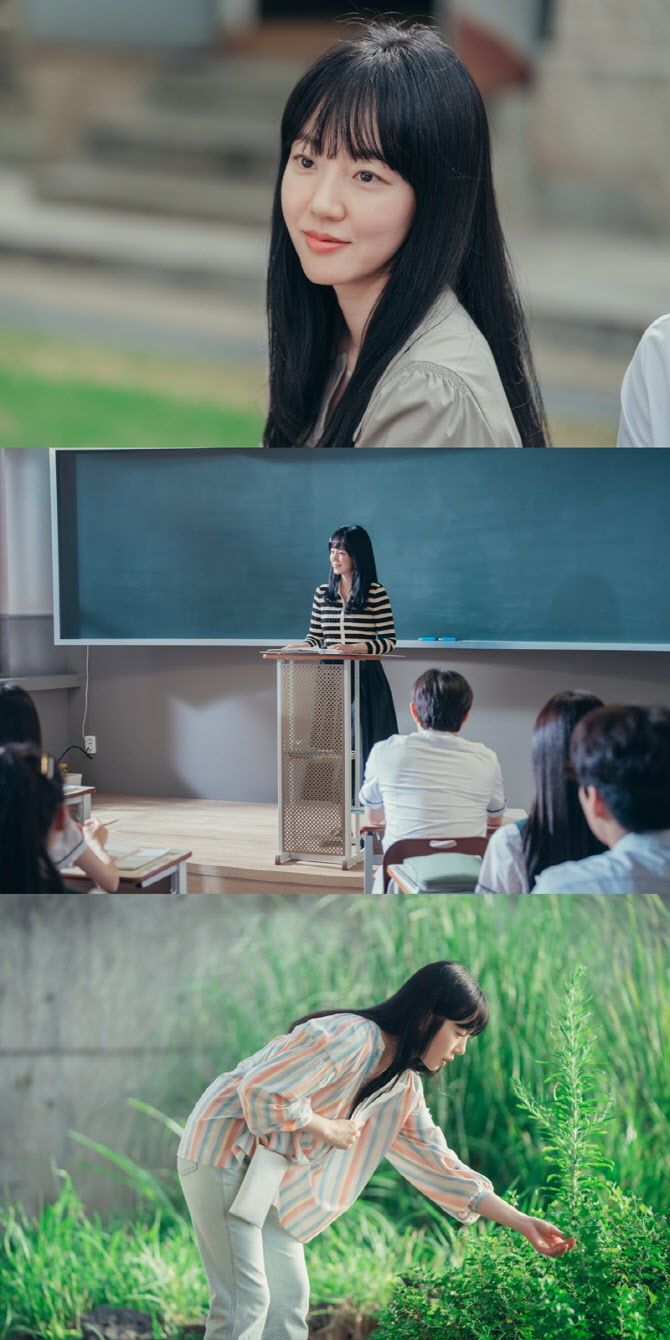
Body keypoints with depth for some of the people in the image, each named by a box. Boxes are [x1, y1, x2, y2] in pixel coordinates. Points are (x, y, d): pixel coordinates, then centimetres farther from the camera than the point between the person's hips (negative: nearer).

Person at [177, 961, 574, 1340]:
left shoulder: (404, 1089, 8)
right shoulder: (351, 1038, -22)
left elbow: (438, 1165, 12)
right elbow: (260, 1092, -27)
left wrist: (521, 1222, 9)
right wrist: (326, 1127, -15)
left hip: (270, 1178, 10)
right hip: (226, 1149, -10)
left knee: (289, 1298, 7)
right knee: (247, 1302, -13)